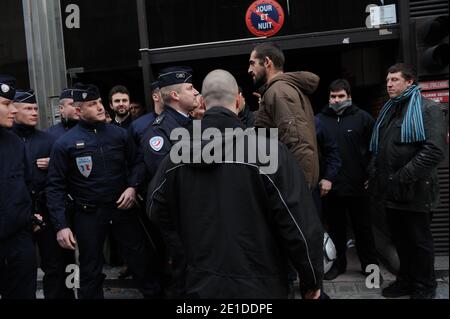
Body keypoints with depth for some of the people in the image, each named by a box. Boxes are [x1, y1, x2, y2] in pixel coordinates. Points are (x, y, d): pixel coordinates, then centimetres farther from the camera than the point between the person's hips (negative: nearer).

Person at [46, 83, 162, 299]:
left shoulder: (119, 134, 0)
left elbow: (136, 163, 11)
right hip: (88, 214, -2)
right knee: (90, 272, 15)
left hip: (122, 208, 3)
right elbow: (56, 186, -7)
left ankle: (154, 294, 36)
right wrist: (61, 225, -12)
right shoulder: (65, 144, -9)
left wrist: (133, 187, -7)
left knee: (141, 261, 14)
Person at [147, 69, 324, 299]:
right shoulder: (269, 151, -21)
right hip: (258, 286, -2)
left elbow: (157, 213, 6)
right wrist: (312, 280, -1)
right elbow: (300, 225, -18)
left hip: (199, 284, 3)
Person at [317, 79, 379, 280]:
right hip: (330, 186, 2)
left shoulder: (362, 117, -2)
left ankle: (370, 264, 29)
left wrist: (370, 175, -4)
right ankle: (339, 263, 31)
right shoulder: (320, 120, 1)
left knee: (363, 228, 12)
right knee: (336, 228, 15)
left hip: (357, 186, -1)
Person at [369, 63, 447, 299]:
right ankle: (406, 280, 34)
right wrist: (374, 174, 7)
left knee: (419, 241, 8)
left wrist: (402, 177, -21)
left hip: (414, 191, -7)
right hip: (390, 189, 7)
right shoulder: (389, 110, 15)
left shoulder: (427, 108, -8)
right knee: (400, 239, 18)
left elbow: (435, 150, -20)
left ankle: (425, 288, 26)